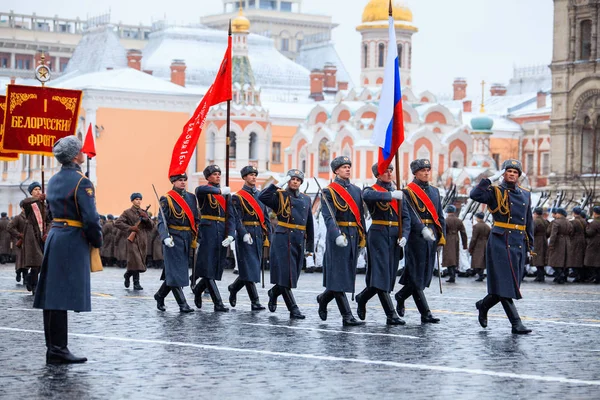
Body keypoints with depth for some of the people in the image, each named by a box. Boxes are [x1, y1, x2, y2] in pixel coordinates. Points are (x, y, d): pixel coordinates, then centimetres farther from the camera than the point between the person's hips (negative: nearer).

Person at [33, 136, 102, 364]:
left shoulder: (53, 181, 13)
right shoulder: (81, 182, -13)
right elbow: (90, 218, -18)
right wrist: (97, 242, -2)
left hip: (54, 236, 8)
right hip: (72, 242, -8)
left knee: (52, 295, 9)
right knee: (63, 297, -8)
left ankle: (54, 348, 14)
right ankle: (57, 351, -7)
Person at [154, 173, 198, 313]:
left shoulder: (191, 197, 11)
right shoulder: (167, 199, -6)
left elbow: (196, 219, 16)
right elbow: (161, 221, -13)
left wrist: (196, 238, 9)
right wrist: (165, 237, -28)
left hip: (187, 240, 6)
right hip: (173, 240, -6)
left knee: (173, 272, 11)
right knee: (175, 272, -5)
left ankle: (160, 295, 28)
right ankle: (182, 304, -4)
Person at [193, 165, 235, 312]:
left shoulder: (226, 193, 15)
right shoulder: (203, 191, 1)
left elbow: (231, 216, 7)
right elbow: (200, 190, -27)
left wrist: (230, 235, -7)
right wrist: (219, 190, -32)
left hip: (222, 232, 5)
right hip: (207, 232, -5)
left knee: (217, 268, 7)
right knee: (208, 268, -8)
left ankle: (198, 290, 32)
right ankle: (218, 303, -8)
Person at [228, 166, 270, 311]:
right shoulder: (238, 197, -2)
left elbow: (266, 218, 15)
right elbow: (237, 219, -11)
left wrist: (267, 237, 8)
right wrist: (244, 234, -22)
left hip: (259, 237, 6)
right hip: (245, 236, -6)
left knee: (254, 268, 7)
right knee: (249, 268, -7)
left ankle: (233, 288, 29)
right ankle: (255, 302, -7)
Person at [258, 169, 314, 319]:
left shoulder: (306, 199, 16)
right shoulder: (280, 196, 0)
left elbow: (309, 224, 18)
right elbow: (262, 197, -19)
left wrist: (309, 245, 16)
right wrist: (278, 185, -20)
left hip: (299, 241, 5)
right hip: (283, 239, -5)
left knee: (292, 276, 9)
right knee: (286, 275, -8)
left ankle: (274, 292, 36)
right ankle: (293, 309, -5)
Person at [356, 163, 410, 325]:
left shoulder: (398, 193, 16)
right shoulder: (371, 190, 1)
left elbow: (406, 217, 11)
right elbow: (367, 196, -25)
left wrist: (404, 235, -5)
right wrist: (390, 195, -31)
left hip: (395, 237, 6)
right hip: (378, 235, -5)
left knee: (389, 275, 7)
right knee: (382, 274, -11)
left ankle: (362, 298, 28)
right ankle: (391, 315, -9)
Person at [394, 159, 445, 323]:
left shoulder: (434, 191, 17)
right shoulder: (408, 192, -4)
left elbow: (439, 215, 18)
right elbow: (411, 214, -16)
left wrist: (442, 236, 11)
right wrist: (422, 229, -28)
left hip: (431, 237, 7)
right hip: (416, 237, -7)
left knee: (426, 274, 9)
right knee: (417, 275, -5)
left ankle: (401, 296, 31)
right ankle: (425, 314, -4)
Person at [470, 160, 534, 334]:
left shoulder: (525, 195, 15)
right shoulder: (496, 192, -1)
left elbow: (529, 221, 19)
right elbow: (475, 195, -20)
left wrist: (530, 246, 16)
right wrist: (491, 179, -17)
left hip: (519, 244, 6)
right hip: (500, 243, -6)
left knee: (510, 285, 9)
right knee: (504, 284, -7)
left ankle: (483, 305, 32)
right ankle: (516, 323, -7)